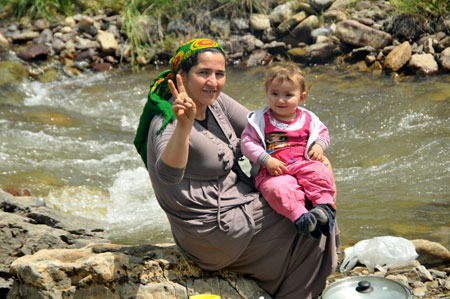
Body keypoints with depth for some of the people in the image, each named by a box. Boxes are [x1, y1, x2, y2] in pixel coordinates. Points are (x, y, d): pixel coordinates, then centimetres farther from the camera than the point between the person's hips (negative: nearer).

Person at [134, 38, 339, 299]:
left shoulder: (215, 102, -1)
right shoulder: (167, 123, -27)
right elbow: (169, 174, -46)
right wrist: (184, 125, -62)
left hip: (236, 203, 9)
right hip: (214, 231, -9)